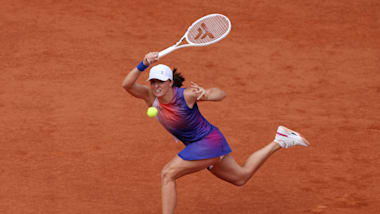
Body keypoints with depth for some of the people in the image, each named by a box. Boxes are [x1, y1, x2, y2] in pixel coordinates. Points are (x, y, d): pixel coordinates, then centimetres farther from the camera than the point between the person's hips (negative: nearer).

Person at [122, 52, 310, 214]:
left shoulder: (186, 95, -27)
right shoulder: (150, 95, -13)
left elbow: (220, 93, -20)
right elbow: (127, 85, -29)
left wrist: (205, 95, -43)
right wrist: (143, 64, -45)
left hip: (209, 141, -8)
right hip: (197, 146, 8)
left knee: (167, 174, -19)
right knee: (241, 177, 25)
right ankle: (279, 141, 35)